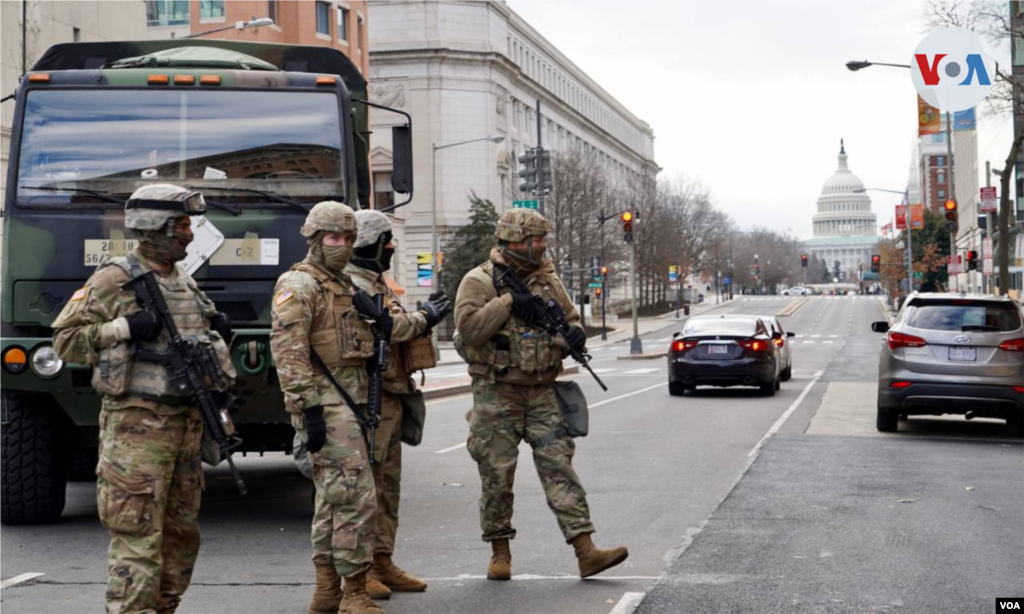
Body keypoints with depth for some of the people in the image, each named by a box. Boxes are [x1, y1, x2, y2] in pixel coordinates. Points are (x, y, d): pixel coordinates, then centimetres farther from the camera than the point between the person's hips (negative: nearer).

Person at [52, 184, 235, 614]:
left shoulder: (184, 280, 16)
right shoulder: (114, 280, -7)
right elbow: (65, 340, -8)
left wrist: (216, 330, 8)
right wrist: (123, 329, -19)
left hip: (186, 422, 8)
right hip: (137, 426, -8)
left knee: (182, 534, 13)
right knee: (138, 538, -8)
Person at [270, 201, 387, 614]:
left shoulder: (345, 285, 19)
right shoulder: (298, 286, -10)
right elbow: (288, 351, -18)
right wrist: (310, 408, -23)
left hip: (350, 401, 10)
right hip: (326, 404, -10)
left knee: (332, 499, 13)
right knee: (357, 495, -13)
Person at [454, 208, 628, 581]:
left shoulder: (548, 280, 10)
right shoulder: (480, 281, -6)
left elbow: (569, 317, 20)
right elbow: (469, 328, -19)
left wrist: (575, 334, -2)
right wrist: (508, 302, -23)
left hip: (542, 393, 4)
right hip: (497, 394, -4)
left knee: (560, 469, -3)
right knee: (497, 476, 3)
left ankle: (586, 552, -7)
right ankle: (500, 552, 19)